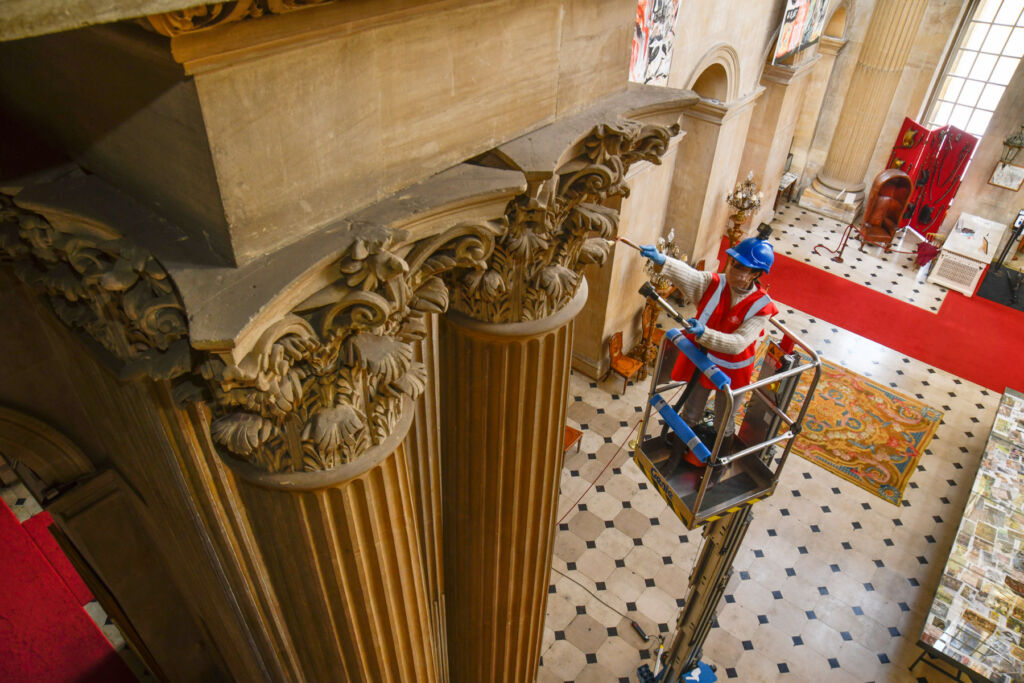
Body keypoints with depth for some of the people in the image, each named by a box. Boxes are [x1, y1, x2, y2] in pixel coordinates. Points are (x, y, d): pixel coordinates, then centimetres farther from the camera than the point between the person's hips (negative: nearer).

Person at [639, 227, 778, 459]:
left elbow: (737, 343, -31)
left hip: (731, 372, -3)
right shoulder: (713, 284, -17)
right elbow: (686, 274, -36)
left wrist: (704, 333, -45)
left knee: (724, 424, 21)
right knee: (691, 414, 25)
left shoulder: (761, 306, -24)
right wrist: (661, 260, -55)